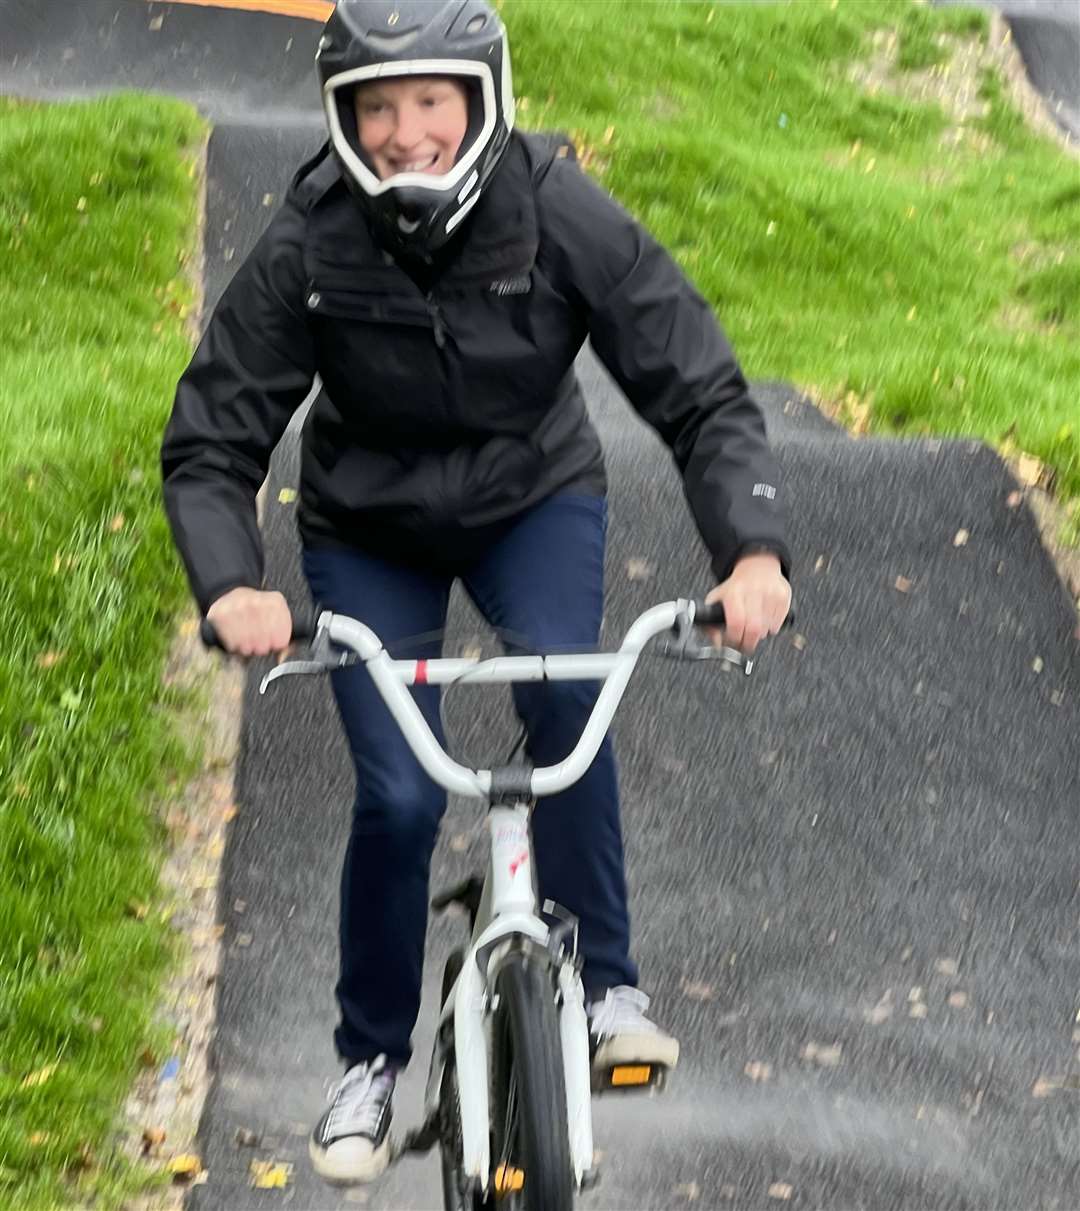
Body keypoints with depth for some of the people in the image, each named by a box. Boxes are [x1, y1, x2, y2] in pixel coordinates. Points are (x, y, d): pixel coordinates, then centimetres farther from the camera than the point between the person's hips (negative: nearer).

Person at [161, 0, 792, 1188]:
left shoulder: (562, 217, -26)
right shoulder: (305, 247, -25)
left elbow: (700, 390, -24)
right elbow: (210, 439, -21)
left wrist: (752, 549, -39)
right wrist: (230, 588, -39)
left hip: (534, 499, 0)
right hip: (370, 532, 0)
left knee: (563, 690, -29)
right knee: (398, 798, -11)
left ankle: (605, 989, -14)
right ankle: (371, 1061, 13)